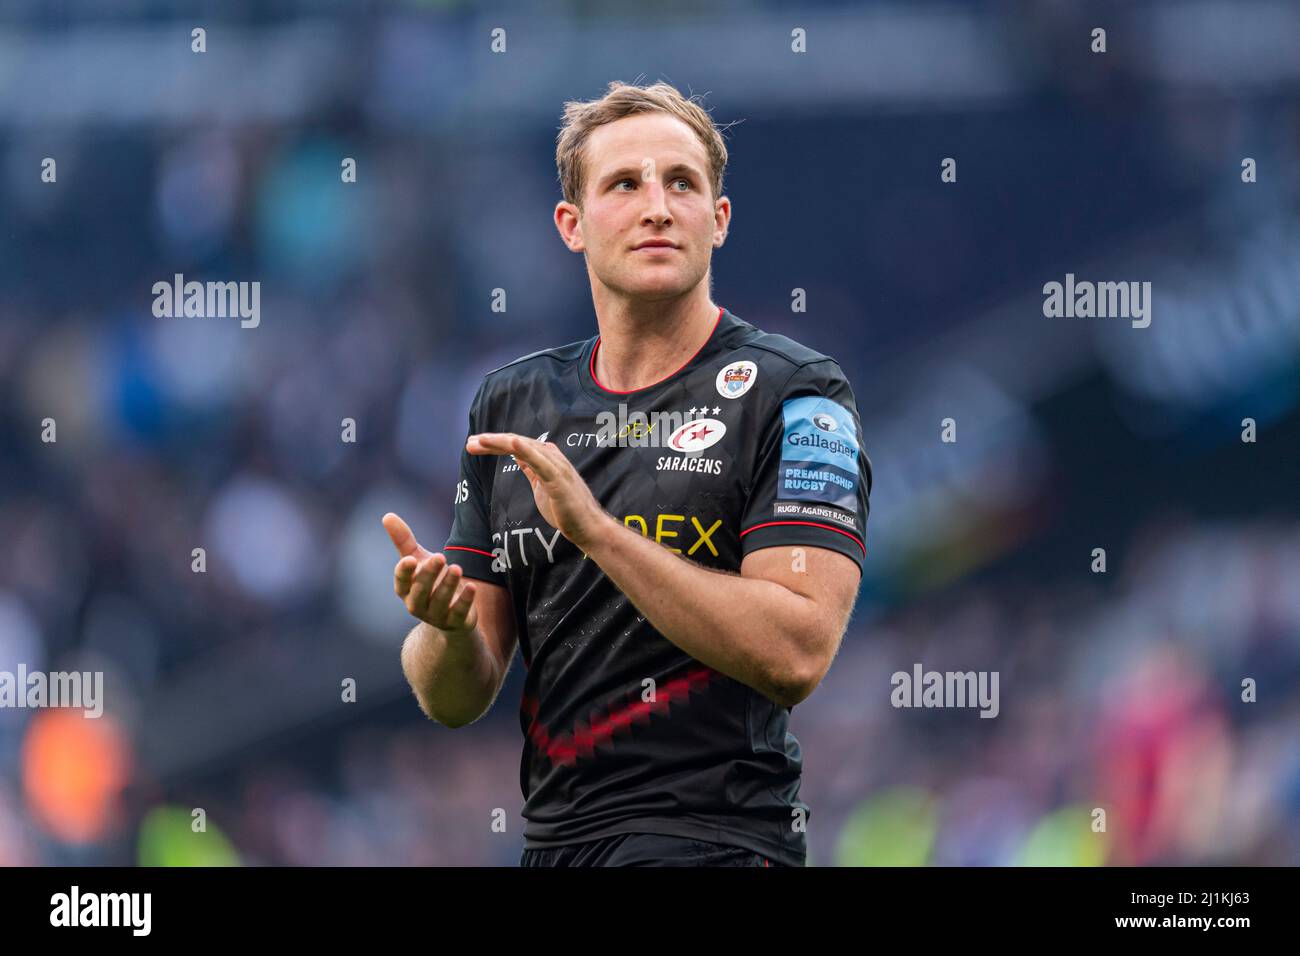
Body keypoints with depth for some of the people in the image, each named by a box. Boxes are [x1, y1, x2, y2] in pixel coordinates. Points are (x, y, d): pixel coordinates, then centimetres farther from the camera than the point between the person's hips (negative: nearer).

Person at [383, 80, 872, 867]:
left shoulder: (795, 395, -3)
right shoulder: (513, 403, 13)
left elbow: (795, 654, -17)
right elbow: (457, 700, 12)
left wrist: (597, 530, -21)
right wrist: (446, 629, -12)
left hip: (714, 835, -7)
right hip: (553, 837, 7)